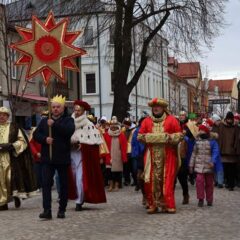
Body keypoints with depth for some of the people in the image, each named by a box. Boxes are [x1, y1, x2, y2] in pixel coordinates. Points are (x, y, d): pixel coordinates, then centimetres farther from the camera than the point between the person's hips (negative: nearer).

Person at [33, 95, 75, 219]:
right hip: (47, 158, 2)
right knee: (46, 183, -8)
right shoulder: (44, 121, 13)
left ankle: (62, 210, 17)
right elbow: (36, 134, 7)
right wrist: (45, 139, -12)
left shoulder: (68, 120, 3)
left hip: (63, 158, -2)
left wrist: (54, 124, -21)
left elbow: (69, 130, -17)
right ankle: (47, 210, -9)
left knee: (64, 184, 6)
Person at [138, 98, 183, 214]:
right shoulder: (147, 121, 12)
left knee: (167, 180, -4)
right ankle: (153, 204, 8)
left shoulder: (172, 120, 4)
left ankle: (168, 205, 2)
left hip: (168, 155, -2)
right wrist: (149, 138, -8)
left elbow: (179, 135, 1)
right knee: (151, 180, -1)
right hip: (151, 156, 2)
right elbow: (140, 135, 11)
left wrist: (168, 138, -15)